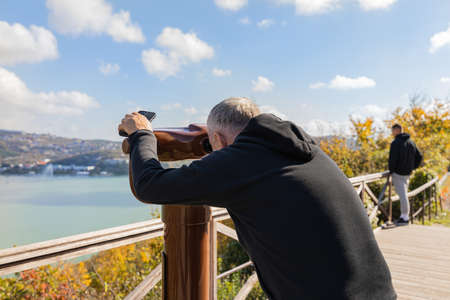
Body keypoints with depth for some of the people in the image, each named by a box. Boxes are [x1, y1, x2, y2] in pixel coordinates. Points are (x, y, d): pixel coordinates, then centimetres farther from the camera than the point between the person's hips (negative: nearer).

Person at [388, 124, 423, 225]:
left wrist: (391, 171, -7)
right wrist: (413, 167, 17)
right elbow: (419, 157, 13)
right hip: (407, 173, 8)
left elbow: (393, 159, -21)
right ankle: (404, 215, 22)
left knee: (402, 195, -4)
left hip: (398, 173, -8)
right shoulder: (411, 142, 10)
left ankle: (405, 218, 1)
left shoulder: (395, 143, -15)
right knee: (403, 194, 16)